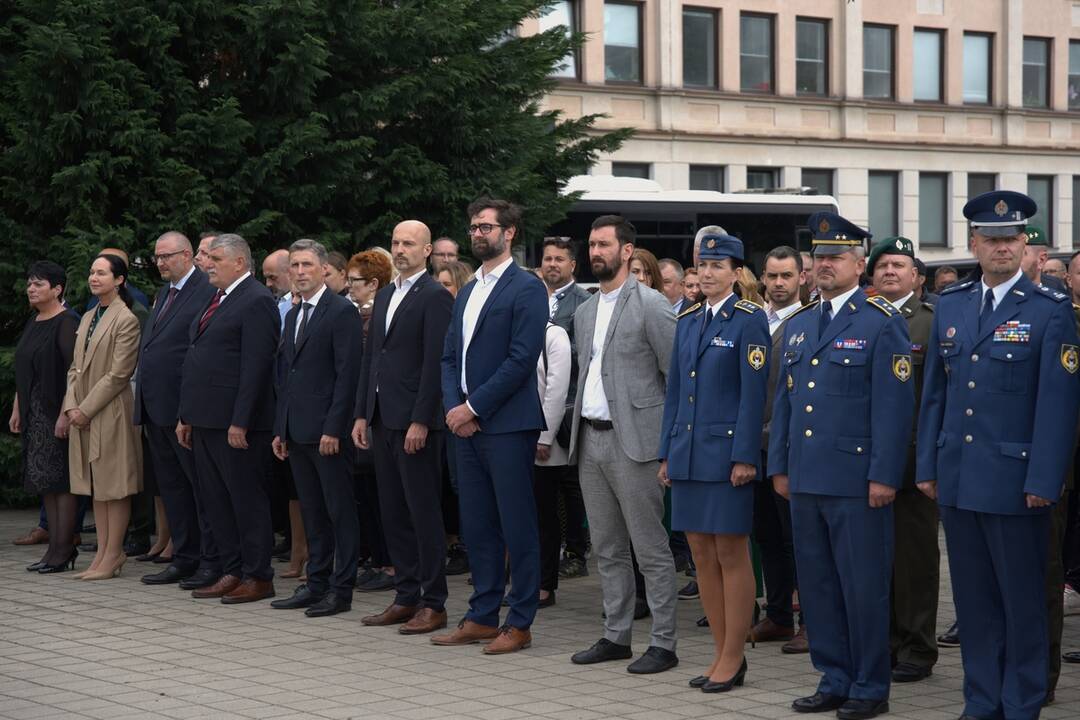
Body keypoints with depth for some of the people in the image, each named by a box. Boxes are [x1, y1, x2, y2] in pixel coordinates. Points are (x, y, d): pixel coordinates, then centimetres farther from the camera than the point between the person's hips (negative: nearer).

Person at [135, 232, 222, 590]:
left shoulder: (207, 292, -11)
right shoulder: (164, 294, 18)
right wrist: (142, 393, 12)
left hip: (184, 408, -9)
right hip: (156, 409, 9)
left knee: (201, 484, -2)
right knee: (171, 488, 13)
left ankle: (213, 561, 4)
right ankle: (185, 558, 21)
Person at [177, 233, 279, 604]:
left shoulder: (257, 302, -12)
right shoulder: (215, 301, 18)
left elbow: (256, 365, -18)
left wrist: (240, 422, -22)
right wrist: (187, 416, 17)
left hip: (235, 423, -10)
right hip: (205, 420, 10)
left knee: (247, 500, -3)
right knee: (216, 500, 12)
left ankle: (258, 577, 3)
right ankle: (233, 572, 19)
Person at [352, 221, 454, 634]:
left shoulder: (435, 297, -9)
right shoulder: (385, 296, 17)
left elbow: (435, 364, -15)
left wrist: (420, 422, -18)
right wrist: (361, 414, 12)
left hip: (415, 421, -8)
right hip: (382, 420, 8)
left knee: (424, 513, -4)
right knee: (393, 513, 11)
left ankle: (433, 604, 1)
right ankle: (406, 597, 17)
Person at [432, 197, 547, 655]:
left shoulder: (525, 288, -7)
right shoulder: (467, 293, 18)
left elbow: (521, 359, -15)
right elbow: (450, 356, 17)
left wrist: (474, 407, -14)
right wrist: (453, 407, -1)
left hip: (507, 426, -8)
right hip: (466, 426, 8)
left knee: (517, 526, -2)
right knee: (476, 526, 12)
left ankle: (520, 623, 3)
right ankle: (482, 617, 19)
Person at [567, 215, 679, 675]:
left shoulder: (650, 305, -8)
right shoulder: (585, 312, 16)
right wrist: (579, 429, 16)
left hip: (634, 442, -8)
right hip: (590, 440, 8)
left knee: (651, 550, -3)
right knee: (607, 549, 13)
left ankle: (663, 644, 1)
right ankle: (616, 636, 20)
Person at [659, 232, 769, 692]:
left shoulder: (748, 321, -6)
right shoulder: (687, 321, 14)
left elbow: (754, 393, -11)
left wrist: (745, 457, -16)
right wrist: (667, 453, 12)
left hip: (726, 454, -7)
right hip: (688, 455, 7)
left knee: (731, 555, -1)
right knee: (702, 555, 9)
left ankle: (733, 659, 7)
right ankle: (722, 653, 17)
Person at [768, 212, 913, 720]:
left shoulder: (882, 324, -6)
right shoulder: (798, 325, 15)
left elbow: (894, 406, -10)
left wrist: (883, 476, -14)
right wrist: (779, 465, 13)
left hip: (856, 481, -7)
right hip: (806, 478, 7)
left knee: (863, 586, -1)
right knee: (816, 583, 11)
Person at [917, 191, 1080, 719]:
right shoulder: (950, 305, 9)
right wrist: (927, 466, 9)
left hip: (1014, 479, -5)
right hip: (957, 478, 5)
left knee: (1022, 599, 4)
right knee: (973, 597, 11)